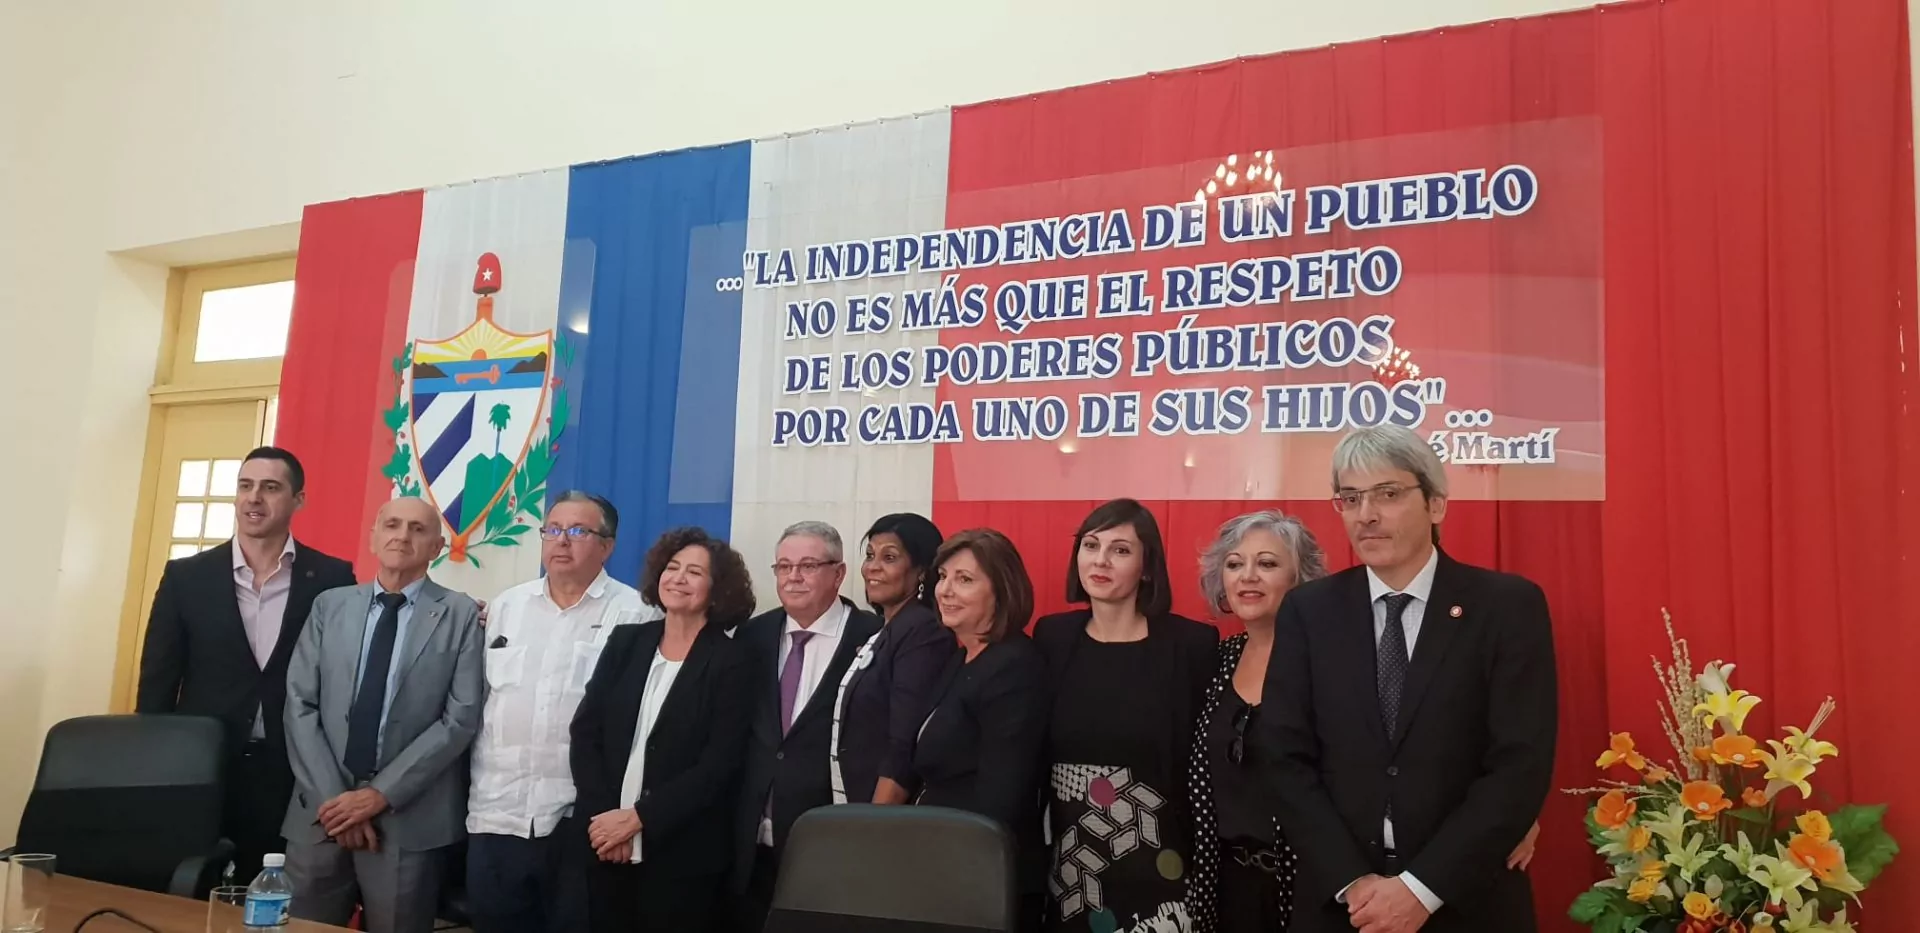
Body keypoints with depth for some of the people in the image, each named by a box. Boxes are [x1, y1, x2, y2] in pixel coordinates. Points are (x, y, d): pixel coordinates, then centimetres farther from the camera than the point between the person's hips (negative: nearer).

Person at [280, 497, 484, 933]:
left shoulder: (460, 615, 0)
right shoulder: (330, 605, 10)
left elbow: (462, 718, -7)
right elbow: (300, 706, 4)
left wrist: (382, 793, -11)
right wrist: (331, 795, -7)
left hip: (409, 819, -2)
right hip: (323, 810, 3)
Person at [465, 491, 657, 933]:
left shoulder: (634, 614, -6)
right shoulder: (506, 606, 9)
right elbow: (477, 702, 13)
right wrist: (477, 794, 10)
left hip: (582, 817, -4)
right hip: (497, 814, 4)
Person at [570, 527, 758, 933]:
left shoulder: (730, 663, -6)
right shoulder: (625, 642, 5)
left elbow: (718, 766, -12)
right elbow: (584, 732, 2)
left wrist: (638, 817, -16)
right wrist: (601, 815, -9)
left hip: (681, 853, -3)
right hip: (606, 843, 3)